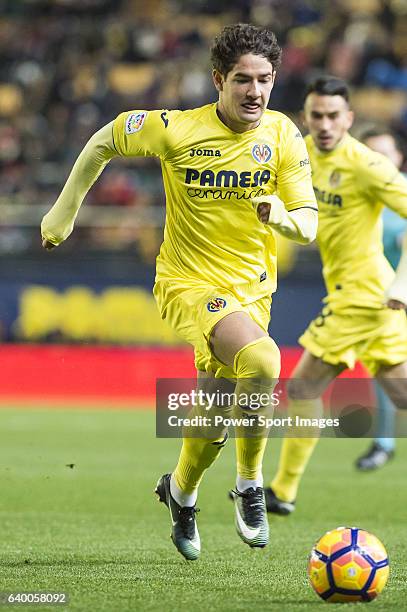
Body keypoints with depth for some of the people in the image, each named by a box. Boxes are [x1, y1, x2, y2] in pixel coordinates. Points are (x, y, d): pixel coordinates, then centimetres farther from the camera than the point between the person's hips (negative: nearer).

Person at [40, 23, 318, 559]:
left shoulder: (283, 136, -7)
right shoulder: (176, 129, -14)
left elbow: (308, 225, -7)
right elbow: (103, 143, 3)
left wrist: (281, 216, -30)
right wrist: (65, 211, 7)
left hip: (252, 287, 4)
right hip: (188, 282, -4)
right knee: (262, 362, -31)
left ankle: (181, 492, 44)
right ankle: (250, 485, -11)